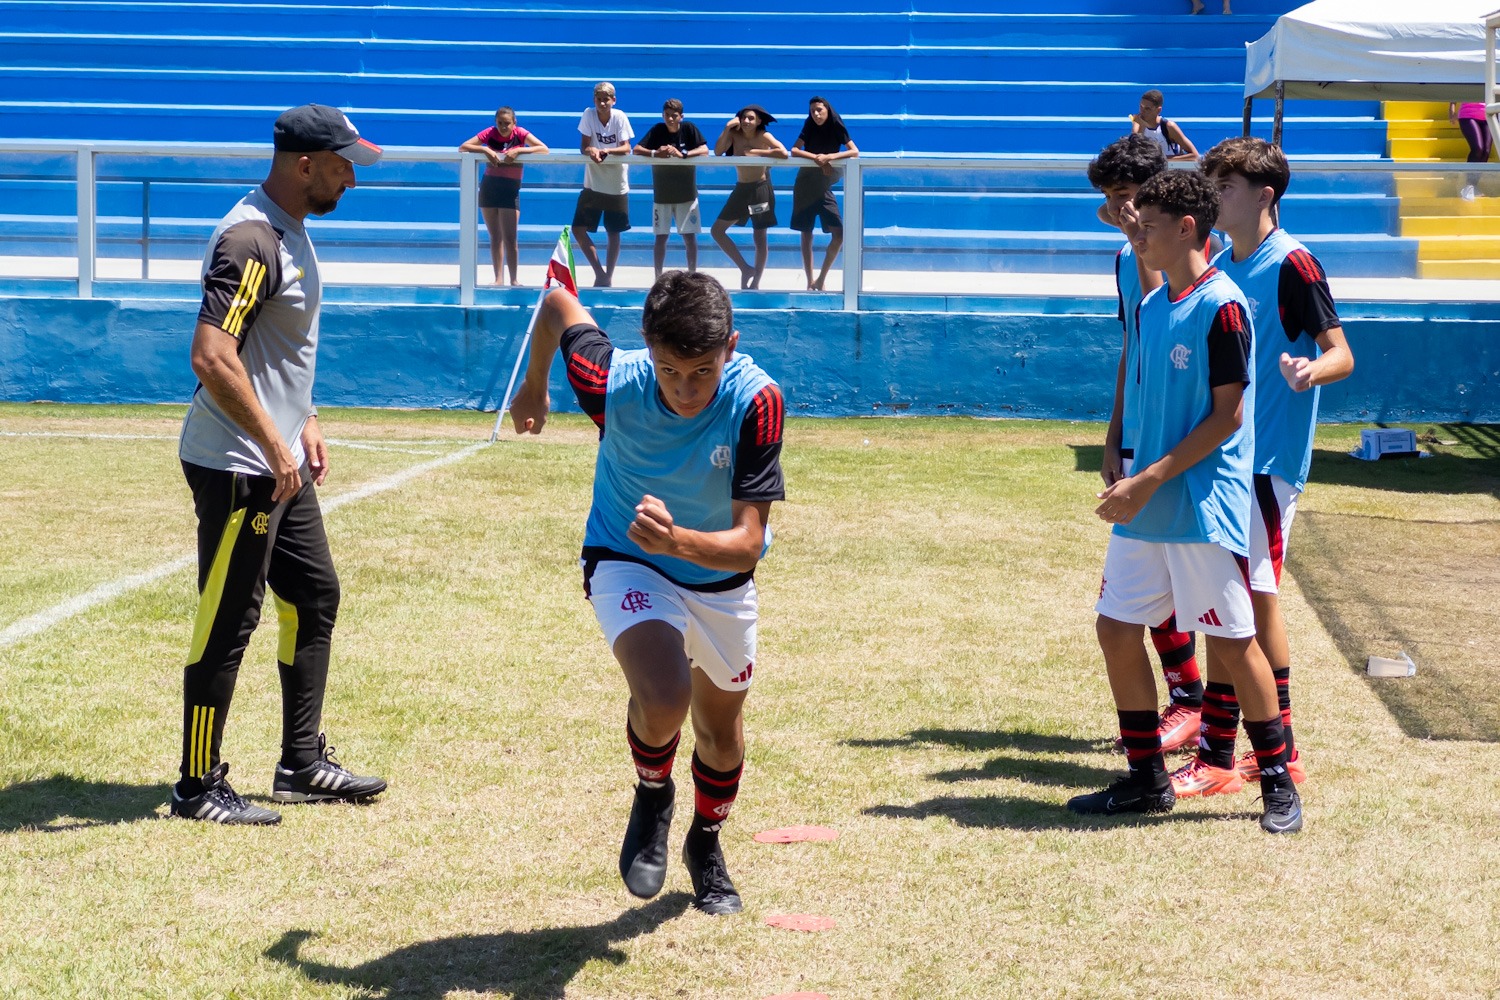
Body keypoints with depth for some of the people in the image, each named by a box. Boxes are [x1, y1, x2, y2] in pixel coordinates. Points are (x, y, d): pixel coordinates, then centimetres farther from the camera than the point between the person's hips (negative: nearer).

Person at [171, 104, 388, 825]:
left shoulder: (290, 231, 12)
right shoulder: (251, 240, -20)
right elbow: (212, 359, -29)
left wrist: (305, 422, 20)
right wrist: (275, 447, -25)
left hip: (279, 463, 11)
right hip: (236, 467, -10)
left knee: (315, 597, 16)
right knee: (228, 623, -3)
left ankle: (303, 764, 26)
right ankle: (198, 788, 7)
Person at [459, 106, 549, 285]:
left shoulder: (520, 133, -5)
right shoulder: (490, 133, -2)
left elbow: (544, 149, -17)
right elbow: (462, 147, -7)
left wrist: (518, 150, -26)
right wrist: (485, 150, -22)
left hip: (510, 189, -2)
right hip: (488, 188, 2)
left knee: (509, 238, -7)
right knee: (495, 237, 7)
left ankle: (514, 279, -1)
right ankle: (498, 279, 11)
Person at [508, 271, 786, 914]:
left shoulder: (756, 402, -32)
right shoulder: (613, 383, -31)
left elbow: (747, 544, -33)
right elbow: (559, 305, -8)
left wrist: (678, 540, -54)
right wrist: (533, 389, 10)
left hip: (720, 576, 2)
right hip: (627, 561, -2)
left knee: (720, 724, 20)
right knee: (664, 702, -29)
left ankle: (706, 843, 51)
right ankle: (652, 794, 7)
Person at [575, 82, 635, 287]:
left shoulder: (620, 117, -10)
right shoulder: (589, 115, -7)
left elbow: (626, 149, -13)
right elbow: (583, 147, -7)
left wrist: (607, 150, -32)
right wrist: (591, 151, -31)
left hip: (617, 185, -1)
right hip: (592, 184, 1)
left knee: (614, 233, 7)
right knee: (578, 229, -7)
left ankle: (608, 276, 20)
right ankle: (599, 272, 4)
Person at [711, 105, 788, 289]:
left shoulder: (763, 136, -13)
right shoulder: (734, 134, -3)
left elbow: (783, 153, -29)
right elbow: (718, 152, -17)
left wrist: (756, 152, -23)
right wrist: (727, 128, -22)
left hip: (761, 188, -5)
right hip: (741, 189, 5)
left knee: (760, 238, 3)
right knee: (717, 230, 3)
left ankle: (755, 282, 9)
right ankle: (745, 269, 9)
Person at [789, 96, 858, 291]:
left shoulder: (836, 130, -2)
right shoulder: (809, 130, 1)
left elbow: (855, 152, -13)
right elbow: (794, 151, -10)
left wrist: (829, 157, -25)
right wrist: (816, 157, -24)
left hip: (824, 188, 0)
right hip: (805, 186, 0)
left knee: (838, 234, -12)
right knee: (806, 236, 2)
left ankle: (821, 278, -1)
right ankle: (810, 281, 7)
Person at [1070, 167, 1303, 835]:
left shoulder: (1221, 307, -13)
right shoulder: (1150, 308, 12)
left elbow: (1227, 416, -15)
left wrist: (1149, 480, -18)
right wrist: (1132, 482, 11)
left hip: (1204, 509, -8)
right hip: (1146, 506, 8)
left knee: (1231, 642, -1)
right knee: (1116, 629, 7)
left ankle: (1279, 783, 13)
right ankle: (1147, 779, 18)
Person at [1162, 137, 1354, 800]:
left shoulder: (1292, 265, -12)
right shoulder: (1219, 266, 12)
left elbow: (1342, 354, -14)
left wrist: (1311, 370, -35)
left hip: (1266, 461, -8)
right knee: (1253, 601, 11)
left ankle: (1216, 757, -2)